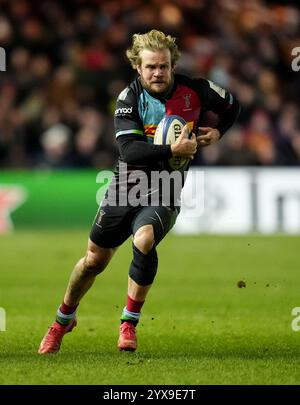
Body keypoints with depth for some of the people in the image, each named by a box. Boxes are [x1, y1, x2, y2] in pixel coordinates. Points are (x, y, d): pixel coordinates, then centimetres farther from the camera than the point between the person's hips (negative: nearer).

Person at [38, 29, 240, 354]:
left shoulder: (194, 90, -7)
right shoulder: (129, 98, -11)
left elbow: (231, 105, 15)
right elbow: (129, 150, -23)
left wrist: (218, 132, -2)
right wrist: (172, 150, -30)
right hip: (126, 186, 1)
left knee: (144, 240, -31)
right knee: (94, 258, 9)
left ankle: (129, 324, -16)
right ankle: (63, 320, 35)